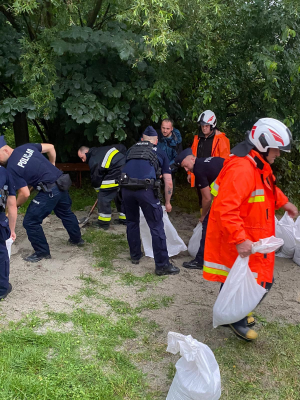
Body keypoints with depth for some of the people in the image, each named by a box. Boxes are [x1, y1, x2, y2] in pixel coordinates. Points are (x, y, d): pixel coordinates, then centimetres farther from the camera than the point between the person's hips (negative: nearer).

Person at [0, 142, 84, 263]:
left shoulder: (11, 169, -13)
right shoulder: (25, 147, 4)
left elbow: (25, 194, -15)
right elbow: (50, 147, 11)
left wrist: (15, 206, 5)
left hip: (49, 191, -8)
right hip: (61, 183, 8)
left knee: (30, 222, 6)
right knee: (66, 213, 30)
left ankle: (42, 252, 19)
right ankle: (77, 239, 48)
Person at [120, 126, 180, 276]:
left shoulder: (131, 150, 28)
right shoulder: (160, 153, 21)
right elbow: (168, 183, 19)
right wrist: (168, 202, 30)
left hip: (126, 188, 4)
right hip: (145, 189, -3)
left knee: (132, 222, 24)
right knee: (157, 227, 4)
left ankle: (135, 256, 36)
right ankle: (162, 265, 8)